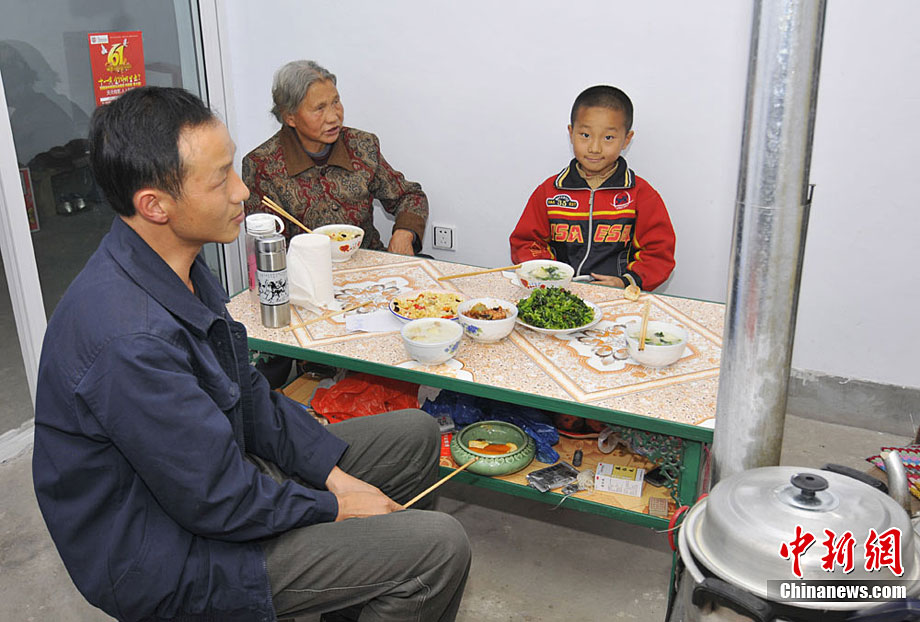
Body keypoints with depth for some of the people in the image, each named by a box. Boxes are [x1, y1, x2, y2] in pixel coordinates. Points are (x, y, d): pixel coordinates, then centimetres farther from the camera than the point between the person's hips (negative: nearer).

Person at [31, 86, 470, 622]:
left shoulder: (180, 266, -2)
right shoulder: (130, 340, -34)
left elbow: (248, 395, 6)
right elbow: (217, 502, -26)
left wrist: (334, 473, -1)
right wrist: (333, 507, -11)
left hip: (216, 463, 9)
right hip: (165, 553, -9)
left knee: (415, 435, 12)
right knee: (440, 547, -16)